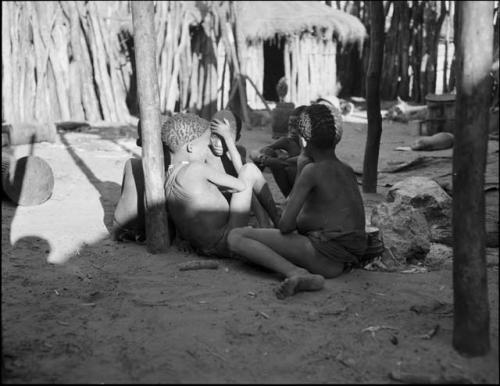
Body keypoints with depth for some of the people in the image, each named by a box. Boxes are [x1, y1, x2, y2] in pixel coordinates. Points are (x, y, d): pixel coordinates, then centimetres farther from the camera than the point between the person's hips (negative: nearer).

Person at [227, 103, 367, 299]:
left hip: (323, 257, -9)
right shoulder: (348, 172, 13)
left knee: (235, 237, -14)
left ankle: (295, 272, -29)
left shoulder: (312, 170, -12)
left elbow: (285, 225, -14)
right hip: (344, 261, 10)